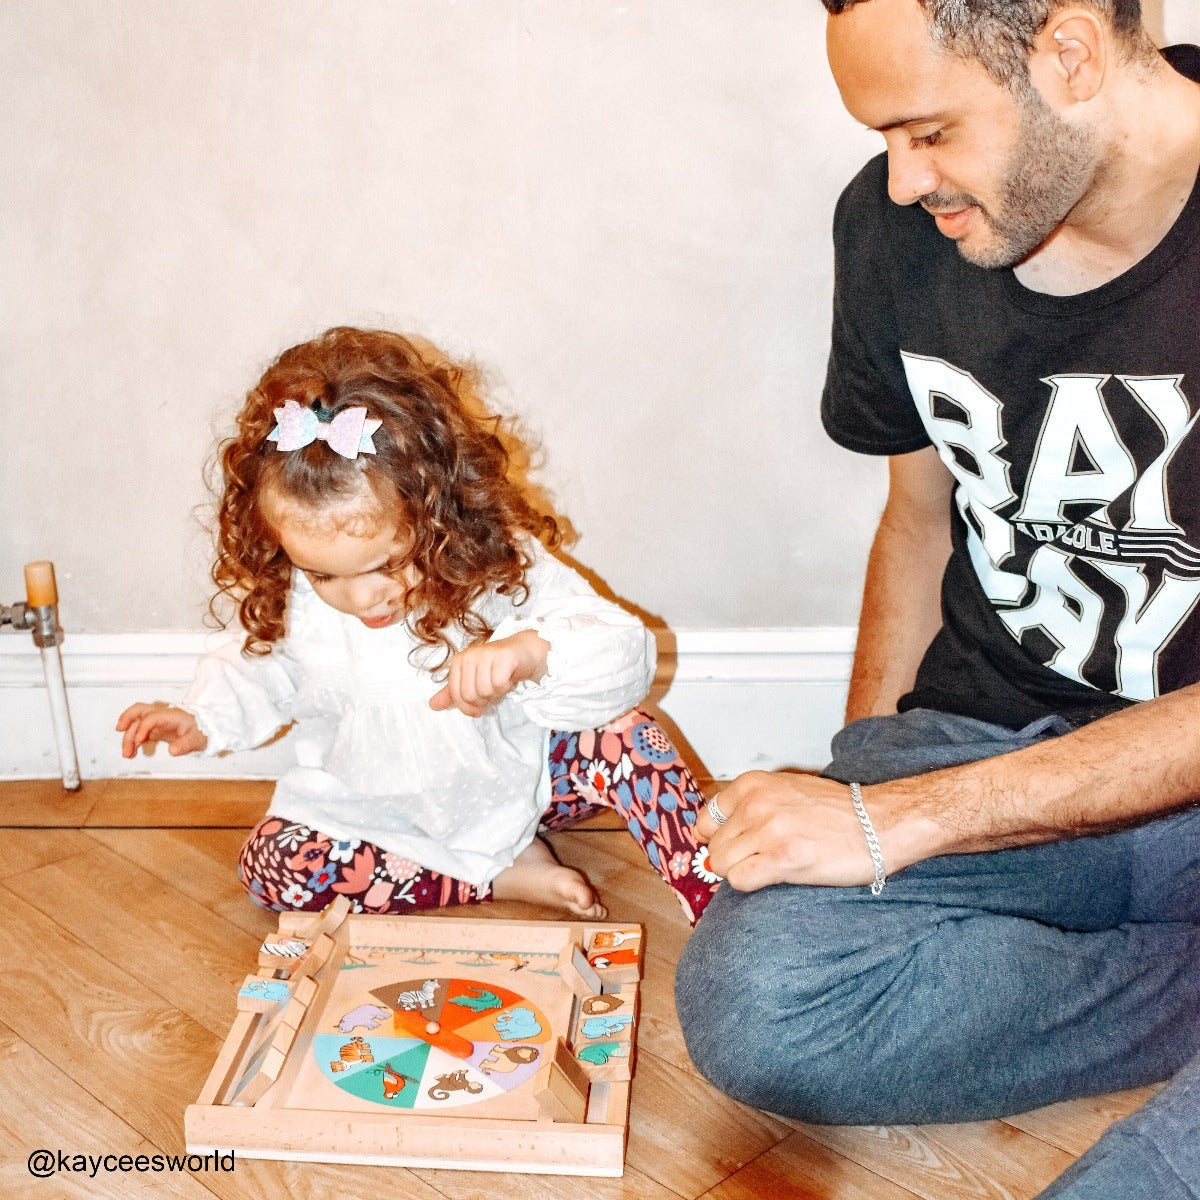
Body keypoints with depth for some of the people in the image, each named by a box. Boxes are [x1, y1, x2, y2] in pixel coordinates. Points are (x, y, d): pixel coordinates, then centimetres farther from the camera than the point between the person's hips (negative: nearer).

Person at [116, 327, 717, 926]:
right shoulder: (289, 600, -17)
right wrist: (202, 717, -11)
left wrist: (532, 652, -53)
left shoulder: (501, 568, -27)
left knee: (617, 739, -28)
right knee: (269, 865, -19)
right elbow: (266, 668, 7)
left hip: (510, 782, -3)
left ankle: (715, 901, -14)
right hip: (375, 810, 3)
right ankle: (501, 874, -17)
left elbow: (624, 653, -33)